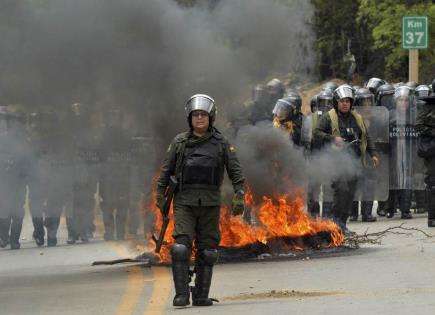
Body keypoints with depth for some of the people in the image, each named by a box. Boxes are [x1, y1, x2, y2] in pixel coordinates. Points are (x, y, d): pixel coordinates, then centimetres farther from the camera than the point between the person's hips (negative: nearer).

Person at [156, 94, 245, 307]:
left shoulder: (221, 143, 4)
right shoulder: (179, 142, 5)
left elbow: (235, 171, 4)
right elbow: (166, 170, 11)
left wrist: (239, 196, -5)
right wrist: (160, 194, 9)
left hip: (210, 203, 1)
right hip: (184, 202, -1)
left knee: (206, 250, 3)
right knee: (181, 247, -14)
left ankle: (201, 296, 9)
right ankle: (181, 295, -13)